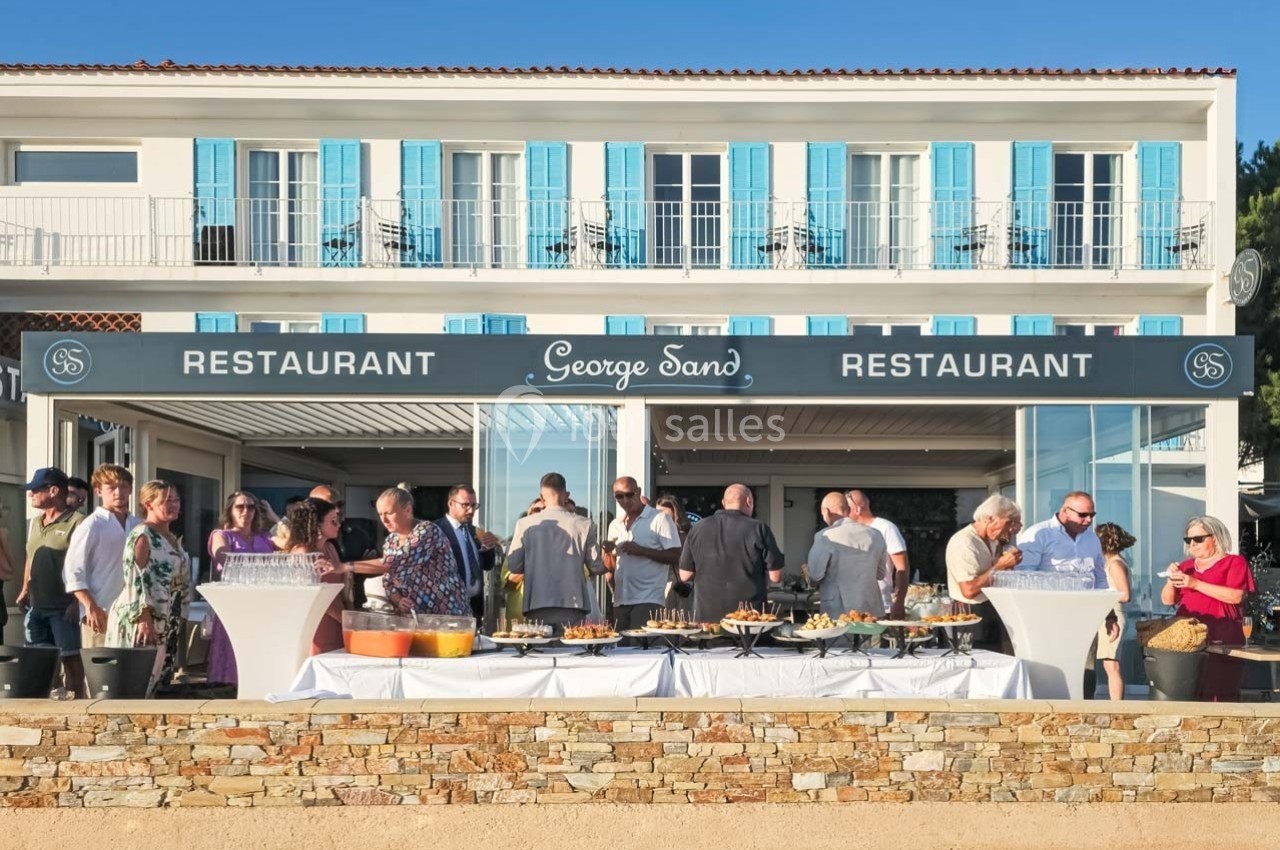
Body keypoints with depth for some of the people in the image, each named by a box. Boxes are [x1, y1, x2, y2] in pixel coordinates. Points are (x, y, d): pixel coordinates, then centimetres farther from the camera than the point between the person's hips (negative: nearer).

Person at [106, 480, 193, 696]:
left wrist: (179, 621, 19)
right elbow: (137, 580, -18)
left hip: (167, 625, 9)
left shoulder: (171, 538, 16)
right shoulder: (142, 535, -10)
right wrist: (144, 619, -24)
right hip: (142, 620, -9)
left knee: (157, 681, 9)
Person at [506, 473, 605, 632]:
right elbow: (597, 568, 4)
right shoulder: (584, 525, 1)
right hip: (572, 606, -1)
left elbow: (513, 566, 4)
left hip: (537, 608, 1)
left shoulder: (524, 524, 2)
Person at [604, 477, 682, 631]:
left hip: (648, 601, -6)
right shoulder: (615, 525, 16)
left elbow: (674, 557, -10)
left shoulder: (660, 519, -3)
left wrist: (641, 550, -18)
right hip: (620, 601, 6)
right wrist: (608, 552, -2)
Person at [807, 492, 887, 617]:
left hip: (838, 613, -5)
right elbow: (881, 574, 15)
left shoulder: (825, 536, -11)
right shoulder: (875, 535, 5)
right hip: (872, 611, 5)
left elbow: (815, 576, -7)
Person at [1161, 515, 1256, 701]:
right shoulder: (1186, 566, 19)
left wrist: (1195, 584, -13)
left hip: (1221, 637, -5)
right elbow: (1167, 600, 19)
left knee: (1220, 693, -14)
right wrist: (1171, 580, -2)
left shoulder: (1234, 562, 5)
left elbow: (1236, 596, -10)